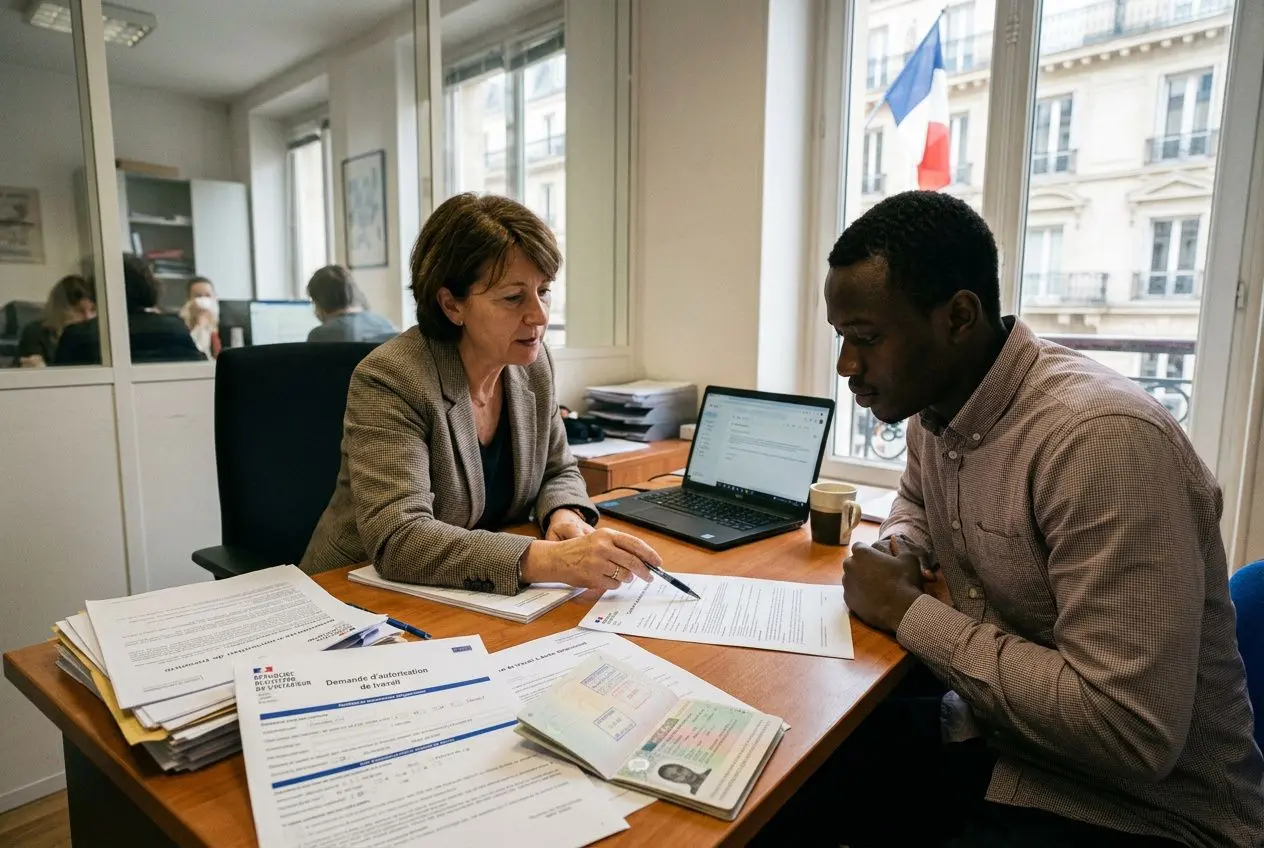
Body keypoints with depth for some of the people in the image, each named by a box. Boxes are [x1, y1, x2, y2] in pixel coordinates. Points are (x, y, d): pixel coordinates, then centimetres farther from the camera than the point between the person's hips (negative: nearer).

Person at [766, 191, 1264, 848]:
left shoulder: (1102, 438, -28)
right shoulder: (934, 405, -2)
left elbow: (1132, 735, -30)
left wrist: (909, 611, -22)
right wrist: (901, 546, -1)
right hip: (991, 737, 7)